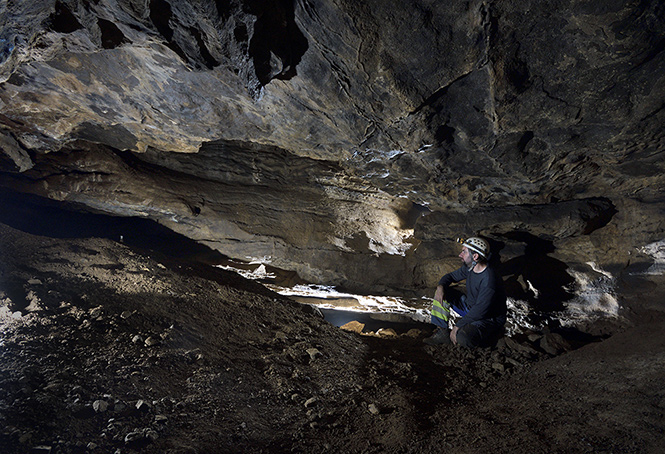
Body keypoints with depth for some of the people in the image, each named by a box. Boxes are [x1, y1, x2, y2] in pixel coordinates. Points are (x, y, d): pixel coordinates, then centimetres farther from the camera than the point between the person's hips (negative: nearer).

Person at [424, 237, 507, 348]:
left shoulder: (489, 279, -30)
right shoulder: (469, 267, -4)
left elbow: (480, 311, -30)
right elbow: (451, 276, 12)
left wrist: (457, 326, -24)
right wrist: (440, 286, -12)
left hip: (489, 319, -8)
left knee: (463, 338, -35)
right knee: (442, 292, -2)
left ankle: (491, 333, -3)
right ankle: (442, 332, -1)